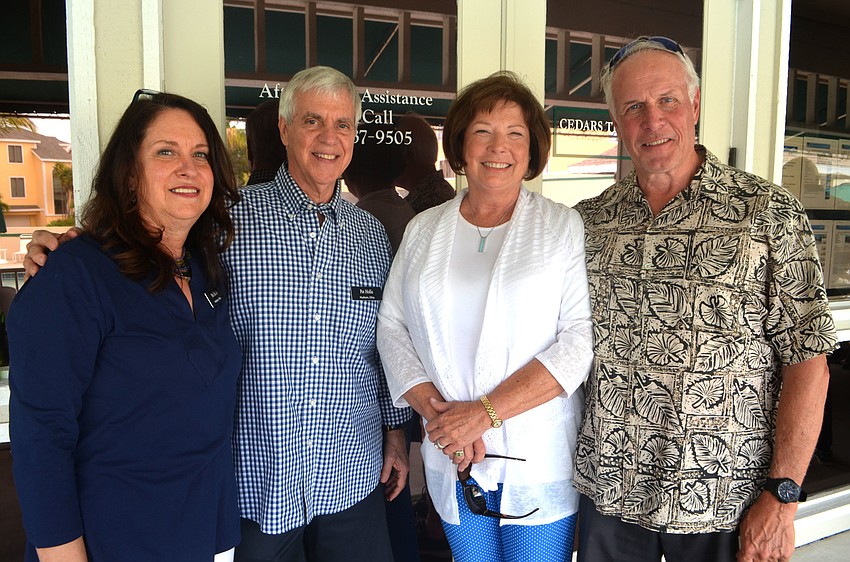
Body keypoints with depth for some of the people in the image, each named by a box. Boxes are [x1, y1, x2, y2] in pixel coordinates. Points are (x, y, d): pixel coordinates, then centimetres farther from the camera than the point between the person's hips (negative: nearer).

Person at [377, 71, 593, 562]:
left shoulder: (566, 228, -5)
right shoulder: (423, 231, 6)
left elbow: (583, 337, -13)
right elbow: (392, 328, 4)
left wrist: (485, 411, -18)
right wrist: (436, 412, -10)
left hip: (540, 461, -2)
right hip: (453, 461, 3)